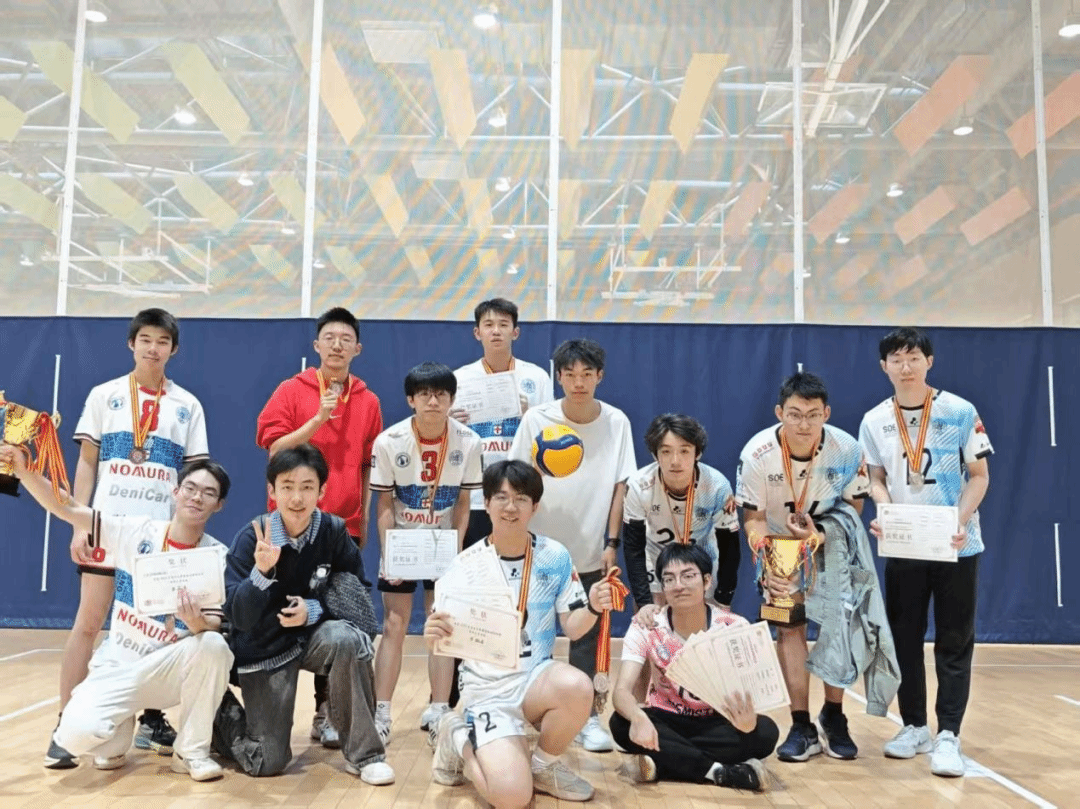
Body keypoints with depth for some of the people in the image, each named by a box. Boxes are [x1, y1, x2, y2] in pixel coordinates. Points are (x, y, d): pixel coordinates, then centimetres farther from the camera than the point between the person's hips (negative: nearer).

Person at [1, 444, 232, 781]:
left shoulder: (218, 557, -7)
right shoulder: (134, 532, -4)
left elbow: (216, 625, -13)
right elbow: (68, 509, -4)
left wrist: (197, 623, -36)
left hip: (171, 671, 0)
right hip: (117, 669, 1)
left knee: (213, 645, -33)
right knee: (77, 733, -26)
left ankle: (191, 750, -11)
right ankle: (118, 733, 13)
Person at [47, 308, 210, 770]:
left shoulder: (187, 405, 8)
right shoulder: (104, 396, 6)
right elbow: (86, 463, 5)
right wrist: (79, 525, -3)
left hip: (162, 529, 1)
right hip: (108, 523, -1)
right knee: (88, 622, 0)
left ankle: (151, 720, 18)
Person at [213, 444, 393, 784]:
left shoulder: (334, 531, -13)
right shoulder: (251, 537, -19)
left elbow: (354, 596, -5)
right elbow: (238, 618, -24)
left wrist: (314, 609, -23)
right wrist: (261, 571, -40)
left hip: (312, 635, 2)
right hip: (263, 649, -1)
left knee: (346, 639, -34)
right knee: (267, 763, -4)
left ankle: (362, 753, -16)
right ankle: (222, 712, 29)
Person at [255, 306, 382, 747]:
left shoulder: (368, 401, 7)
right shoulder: (292, 391, 0)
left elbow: (369, 465, 10)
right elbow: (274, 448, -7)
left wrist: (364, 518, 7)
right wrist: (318, 419, -17)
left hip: (343, 527, 2)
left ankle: (326, 711, 16)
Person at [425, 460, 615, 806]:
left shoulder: (555, 557, -2)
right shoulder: (465, 565, -7)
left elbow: (572, 627, 1)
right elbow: (449, 635, -3)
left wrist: (592, 608, -20)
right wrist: (433, 635, -27)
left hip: (536, 676, 2)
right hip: (488, 688, -2)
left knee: (577, 687, -35)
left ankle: (542, 766, -2)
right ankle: (457, 737, 11)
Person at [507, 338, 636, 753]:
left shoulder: (616, 422, -6)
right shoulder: (536, 419, -10)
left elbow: (619, 486, -1)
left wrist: (611, 542, -3)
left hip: (591, 551, 1)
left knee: (587, 635, 10)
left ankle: (585, 716, 23)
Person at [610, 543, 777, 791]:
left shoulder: (735, 628, -15)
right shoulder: (645, 629, -16)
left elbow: (748, 691, -21)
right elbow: (622, 690, -25)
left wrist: (747, 719, -46)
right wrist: (638, 718, -49)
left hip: (715, 723, 0)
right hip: (666, 721, 0)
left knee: (764, 731, -29)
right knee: (622, 724, -31)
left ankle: (659, 763, -26)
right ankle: (719, 771, -26)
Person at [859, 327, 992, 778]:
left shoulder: (961, 412, -7)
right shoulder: (874, 421, 0)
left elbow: (979, 475, -4)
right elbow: (876, 479, 7)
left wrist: (961, 521, -20)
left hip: (956, 546, -2)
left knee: (954, 643, 1)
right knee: (905, 639, 9)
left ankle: (948, 735, 9)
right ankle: (914, 726, 23)